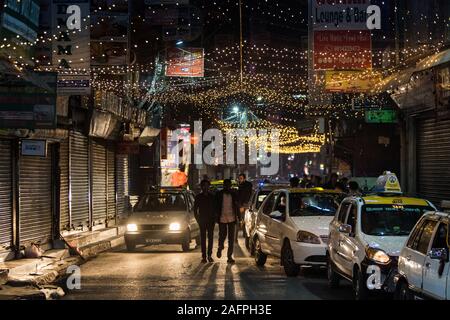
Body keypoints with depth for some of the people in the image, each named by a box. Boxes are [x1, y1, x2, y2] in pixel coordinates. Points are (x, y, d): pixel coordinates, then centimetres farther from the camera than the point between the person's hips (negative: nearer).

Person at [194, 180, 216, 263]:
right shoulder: (198, 197, 3)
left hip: (211, 220, 1)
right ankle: (204, 256, 0)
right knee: (203, 238, -1)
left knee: (210, 238, 3)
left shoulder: (212, 196, 5)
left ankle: (209, 255, 10)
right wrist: (197, 218, -2)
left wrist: (214, 218, -1)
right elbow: (195, 209, 6)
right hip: (202, 220, -1)